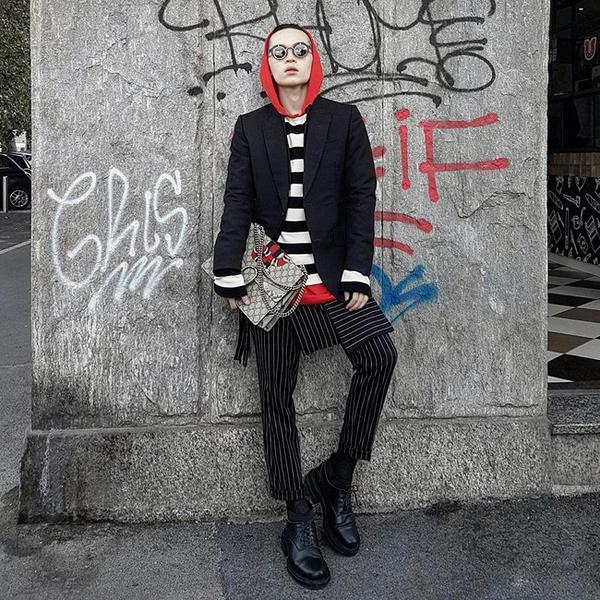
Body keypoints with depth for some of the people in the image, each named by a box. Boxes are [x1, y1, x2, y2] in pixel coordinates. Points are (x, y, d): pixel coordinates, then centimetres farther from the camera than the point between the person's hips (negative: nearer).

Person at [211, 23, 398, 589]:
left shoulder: (344, 118, 7)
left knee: (380, 353, -22)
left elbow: (361, 197, 2)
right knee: (275, 396, 3)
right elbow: (236, 204, 3)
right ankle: (298, 520, 16)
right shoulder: (250, 127, 9)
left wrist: (356, 273, -6)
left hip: (330, 274, 0)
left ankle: (336, 477, -1)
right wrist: (229, 277, -5)